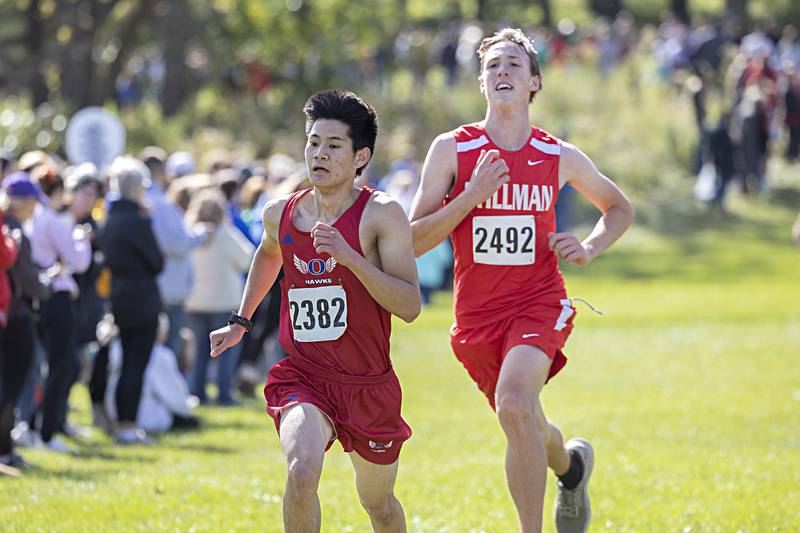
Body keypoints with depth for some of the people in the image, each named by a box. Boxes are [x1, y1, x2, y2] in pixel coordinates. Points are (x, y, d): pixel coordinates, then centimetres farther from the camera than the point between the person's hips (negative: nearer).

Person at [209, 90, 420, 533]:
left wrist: (347, 255, -28)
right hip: (301, 377, 1)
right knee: (302, 471, -29)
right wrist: (241, 321, 26)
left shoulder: (382, 215, -11)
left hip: (368, 385, -1)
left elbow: (409, 306, -19)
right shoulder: (280, 214, 2)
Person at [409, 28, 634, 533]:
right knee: (528, 431, 14)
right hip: (476, 312, 2)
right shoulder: (451, 150, -2)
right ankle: (572, 462, 51)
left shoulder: (560, 157, 2)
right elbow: (414, 241, -4)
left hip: (540, 302, -2)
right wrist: (472, 196, -16)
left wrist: (588, 248, 1)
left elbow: (620, 208, 20)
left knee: (514, 404, -28)